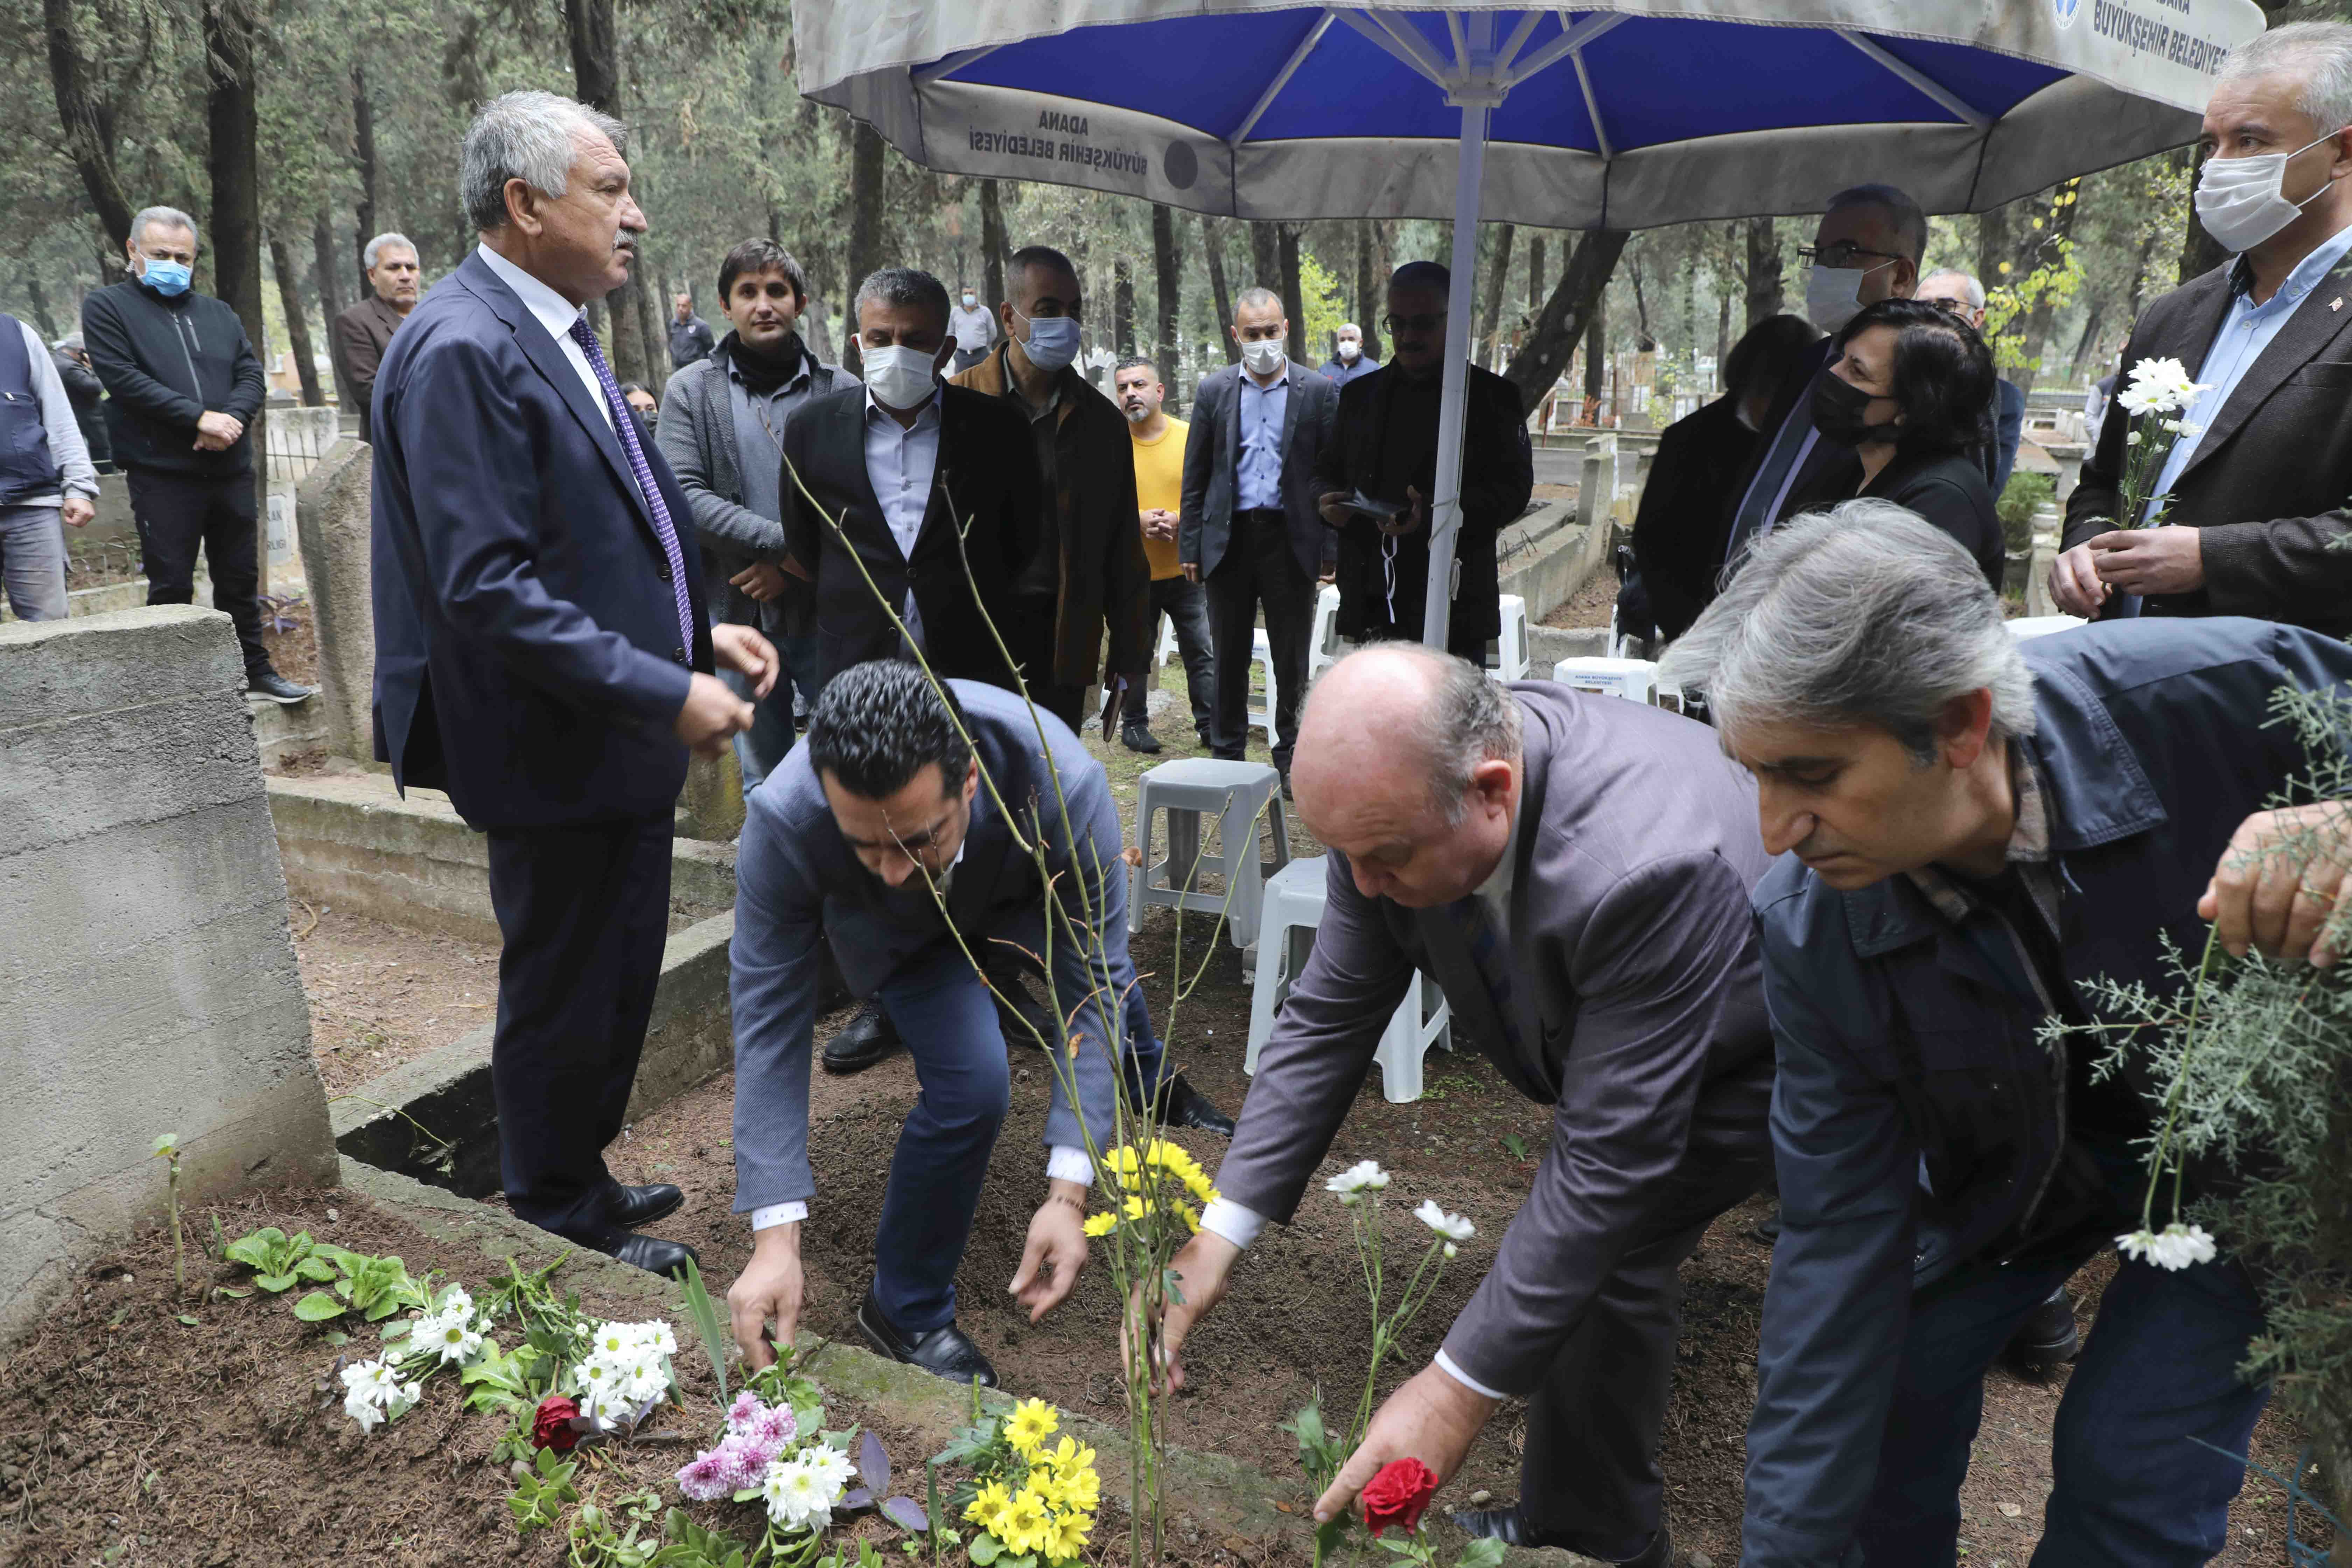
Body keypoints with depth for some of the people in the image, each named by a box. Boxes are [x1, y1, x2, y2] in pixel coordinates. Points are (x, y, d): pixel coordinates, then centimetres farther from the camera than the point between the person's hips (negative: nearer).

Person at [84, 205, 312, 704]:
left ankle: (256, 671, 21)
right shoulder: (107, 307, 3)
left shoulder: (218, 313, 17)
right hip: (161, 475, -4)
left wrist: (232, 419, -13)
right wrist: (199, 418, -17)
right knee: (171, 585, 0)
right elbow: (123, 378, -10)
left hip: (231, 470, 4)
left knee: (240, 579, 11)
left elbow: (251, 373, 7)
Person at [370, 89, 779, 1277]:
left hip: (621, 739, 9)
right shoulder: (464, 350, -19)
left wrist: (697, 632, 8)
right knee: (562, 999, 9)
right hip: (555, 753, -9)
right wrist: (666, 694, -24)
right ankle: (560, 1228, 30)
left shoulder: (556, 334, 12)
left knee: (618, 982, 21)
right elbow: (489, 589, -25)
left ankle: (579, 1182, 42)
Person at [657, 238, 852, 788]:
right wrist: (788, 543, -18)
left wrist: (795, 568, -15)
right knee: (765, 787, 13)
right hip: (739, 614, 1)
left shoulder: (841, 390, 2)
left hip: (828, 614, -1)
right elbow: (684, 496, -9)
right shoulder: (691, 390, 3)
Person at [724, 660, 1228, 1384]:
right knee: (972, 1083, -27)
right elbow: (770, 1020, -33)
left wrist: (1068, 1193, -41)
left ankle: (1147, 1085, 69)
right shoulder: (782, 822, -43)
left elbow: (1092, 990, -36)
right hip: (898, 933, -1)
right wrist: (776, 1238, -38)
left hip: (1019, 890, 2)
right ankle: (907, 1309, 0)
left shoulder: (1065, 787, -46)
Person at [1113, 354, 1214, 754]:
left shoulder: (1191, 436, 0)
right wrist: (1137, 519, -17)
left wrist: (1179, 519, -16)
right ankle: (1134, 724, 24)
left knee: (1203, 653, 3)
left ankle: (1209, 725, 14)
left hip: (1185, 569, 1)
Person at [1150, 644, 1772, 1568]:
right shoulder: (1401, 785, -25)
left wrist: (1460, 1390, -35)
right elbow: (1329, 1017, -17)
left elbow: (1610, 1161, -39)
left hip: (1736, 1062, -6)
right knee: (1578, 1257, 11)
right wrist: (1222, 1233, -22)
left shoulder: (1647, 869, -46)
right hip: (1598, 1032, 6)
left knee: (1605, 1259, -13)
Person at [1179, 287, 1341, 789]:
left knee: (1292, 659, 6)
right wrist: (1190, 545, 2)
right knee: (1230, 657, 8)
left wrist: (1332, 549, -3)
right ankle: (1227, 756, 21)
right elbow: (1195, 477, 7)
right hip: (1229, 539, 1)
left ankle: (1290, 757, 20)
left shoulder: (1319, 391, 2)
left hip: (1291, 540, -1)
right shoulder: (1215, 390, 6)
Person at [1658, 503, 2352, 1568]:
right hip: (2031, 1150, 2)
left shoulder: (2221, 694, -37)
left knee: (2131, 1460, -7)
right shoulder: (1810, 929, -28)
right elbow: (1840, 1242, -22)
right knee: (1893, 1362, -2)